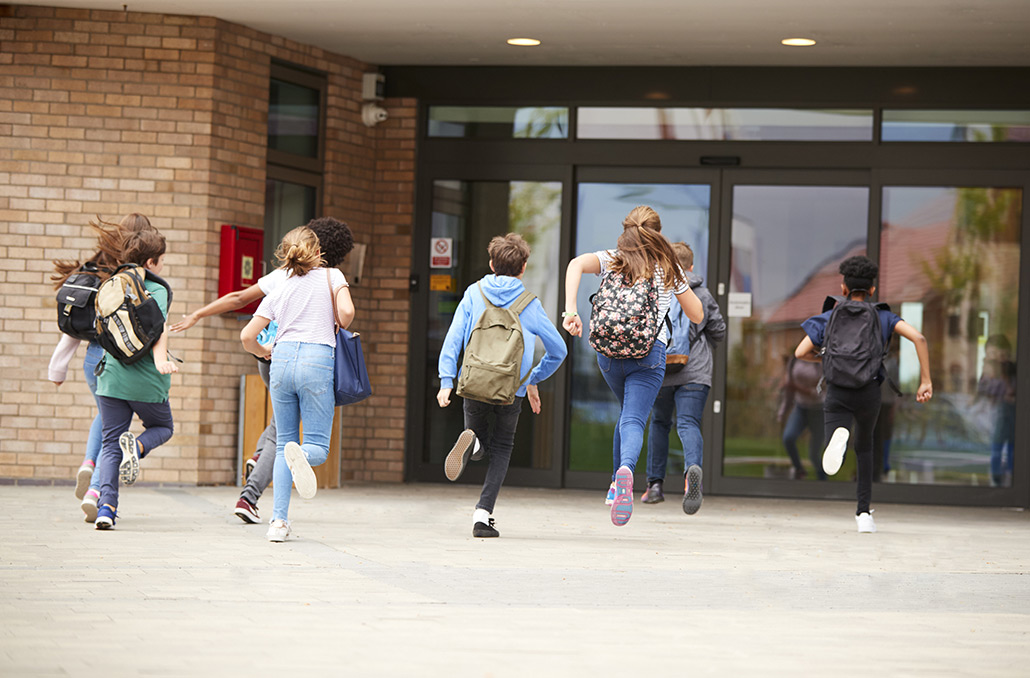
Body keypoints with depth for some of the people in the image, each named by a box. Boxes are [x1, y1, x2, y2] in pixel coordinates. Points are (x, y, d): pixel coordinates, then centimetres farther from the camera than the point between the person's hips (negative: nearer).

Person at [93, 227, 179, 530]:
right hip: (145, 380, -4)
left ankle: (106, 505, -12)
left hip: (111, 376, 4)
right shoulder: (156, 289, -5)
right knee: (163, 426, 22)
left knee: (111, 444, 7)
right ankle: (137, 445, -13)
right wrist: (160, 358, -36)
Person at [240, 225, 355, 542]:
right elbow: (346, 312, -7)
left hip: (282, 359, 3)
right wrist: (339, 328, 15)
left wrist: (264, 352, 36)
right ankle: (301, 455, -37)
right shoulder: (331, 275, 11)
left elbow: (247, 336, 15)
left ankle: (279, 521, -2)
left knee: (283, 444, 10)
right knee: (318, 447, 2)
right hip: (317, 359, -3)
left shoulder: (279, 290, 18)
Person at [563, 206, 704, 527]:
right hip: (648, 353, -3)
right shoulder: (668, 268, 9)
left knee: (629, 412, 27)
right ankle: (626, 471, -43)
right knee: (633, 421, -10)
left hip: (608, 353, 3)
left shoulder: (611, 259, 11)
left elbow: (576, 264, -12)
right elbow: (697, 315, 15)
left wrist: (570, 311, -18)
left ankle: (616, 485, 23)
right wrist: (682, 279, 29)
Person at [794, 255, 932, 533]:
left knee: (830, 464, -9)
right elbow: (918, 338, -7)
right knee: (864, 447, 29)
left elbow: (800, 352, 1)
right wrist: (926, 381, -2)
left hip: (837, 394, -2)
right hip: (869, 393, 2)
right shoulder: (883, 317, 9)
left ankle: (838, 437, -46)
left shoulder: (829, 318, 9)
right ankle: (864, 514, 23)